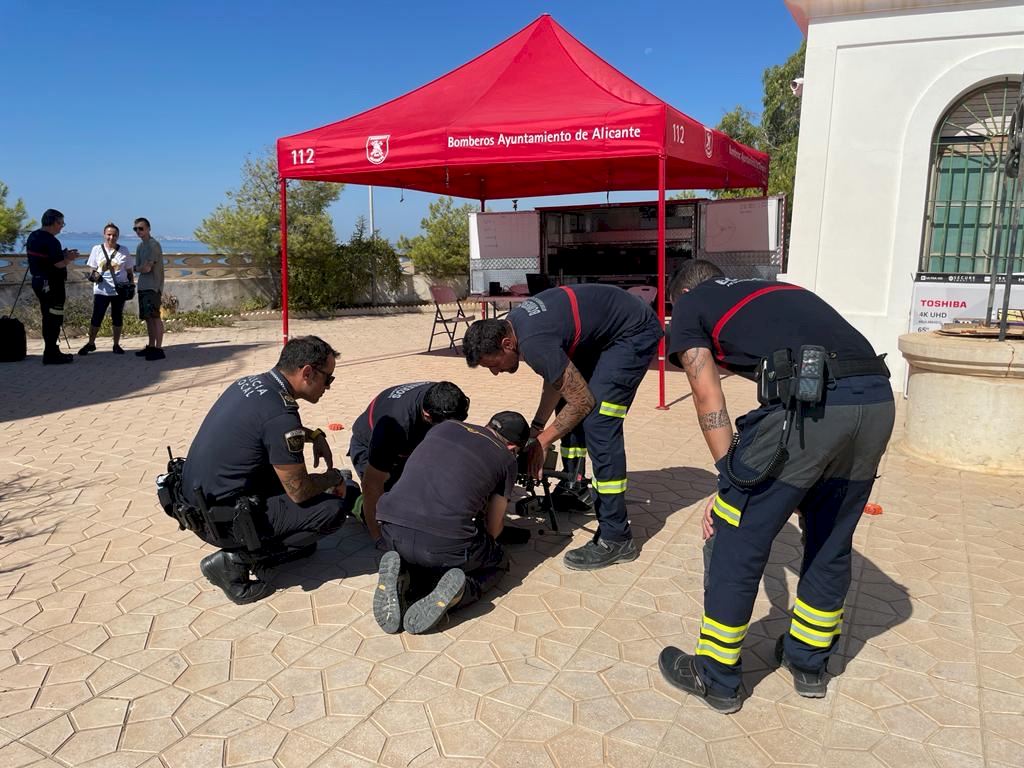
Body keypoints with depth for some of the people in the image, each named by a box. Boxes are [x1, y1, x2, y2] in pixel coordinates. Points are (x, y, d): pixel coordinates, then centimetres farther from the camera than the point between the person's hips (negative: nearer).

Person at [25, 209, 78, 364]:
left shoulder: (33, 237, 11)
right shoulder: (51, 241, -18)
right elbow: (59, 264, -21)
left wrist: (63, 255, 14)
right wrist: (70, 258, -2)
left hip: (38, 281, 10)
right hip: (52, 284, -10)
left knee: (48, 317, 17)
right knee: (54, 319, -4)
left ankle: (52, 351, 25)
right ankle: (51, 355, -2)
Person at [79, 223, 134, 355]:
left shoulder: (124, 251, 4)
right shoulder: (97, 249, 4)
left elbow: (129, 271, 9)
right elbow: (93, 269, 9)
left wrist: (130, 284, -2)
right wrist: (94, 275, -12)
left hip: (119, 290, 1)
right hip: (101, 290, 0)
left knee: (118, 318, 8)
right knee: (96, 318, -1)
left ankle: (116, 345, 19)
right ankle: (90, 343, 14)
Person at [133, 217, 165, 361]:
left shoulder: (153, 245, -11)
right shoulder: (140, 245, 17)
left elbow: (146, 268, -14)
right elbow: (139, 267, 17)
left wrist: (136, 268, 4)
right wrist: (140, 268, -3)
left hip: (153, 287, -9)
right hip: (143, 286, 9)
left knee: (154, 317, -11)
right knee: (147, 317, 11)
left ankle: (159, 349, -11)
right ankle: (151, 346, 18)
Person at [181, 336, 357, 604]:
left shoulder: (249, 383, 3)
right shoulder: (280, 415, -24)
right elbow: (299, 491, -16)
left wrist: (314, 435, 13)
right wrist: (333, 478, 4)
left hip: (196, 499, 9)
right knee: (333, 508, -9)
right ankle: (236, 560, -6)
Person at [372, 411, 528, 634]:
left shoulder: (445, 426, 22)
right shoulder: (506, 459, 11)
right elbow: (494, 528, 17)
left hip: (392, 531, 4)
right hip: (445, 542, -4)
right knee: (498, 562, 27)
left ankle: (403, 575, 4)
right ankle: (456, 592, -4)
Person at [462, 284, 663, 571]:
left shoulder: (534, 343, -30)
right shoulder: (511, 324, -2)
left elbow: (583, 401, -22)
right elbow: (557, 376, 8)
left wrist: (542, 441, -11)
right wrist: (536, 426, 3)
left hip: (635, 332, -10)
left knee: (599, 425, -16)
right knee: (568, 406, 15)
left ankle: (616, 539, -11)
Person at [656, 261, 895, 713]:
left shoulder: (688, 306, 19)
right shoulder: (773, 291, 35)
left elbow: (710, 403, 10)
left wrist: (731, 482, 15)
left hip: (808, 402, -7)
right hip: (877, 399, 7)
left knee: (740, 543, 9)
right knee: (832, 542, 23)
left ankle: (715, 678, 25)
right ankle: (808, 662, 41)